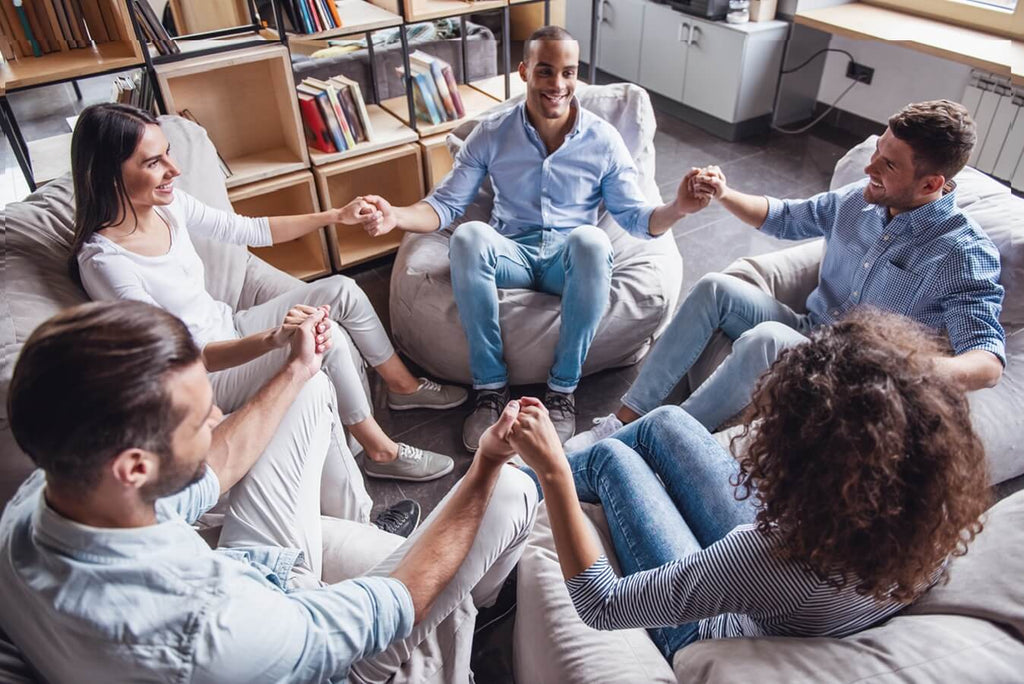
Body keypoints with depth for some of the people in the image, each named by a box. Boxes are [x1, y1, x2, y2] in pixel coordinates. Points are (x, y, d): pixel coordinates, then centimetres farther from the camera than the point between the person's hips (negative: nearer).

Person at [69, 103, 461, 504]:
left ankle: (405, 386, 14)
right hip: (206, 377, -8)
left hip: (229, 330, 8)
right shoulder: (104, 262, -27)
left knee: (341, 290, -5)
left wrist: (335, 215, 4)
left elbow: (247, 230, 7)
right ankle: (380, 451, -7)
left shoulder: (167, 204, -6)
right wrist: (271, 339, -45)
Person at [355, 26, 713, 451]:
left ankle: (563, 388, -21)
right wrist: (397, 216, -22)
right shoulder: (491, 134, 2)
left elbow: (635, 217, -1)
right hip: (511, 255, 1)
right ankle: (491, 386, -21)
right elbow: (446, 204, -1)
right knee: (468, 236, -34)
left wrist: (676, 209, -24)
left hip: (571, 261, 0)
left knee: (591, 240, -37)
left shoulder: (603, 139, 0)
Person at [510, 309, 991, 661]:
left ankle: (542, 480, 42)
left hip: (707, 633, -5)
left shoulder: (771, 557, -47)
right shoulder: (941, 514, -30)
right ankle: (544, 476, 39)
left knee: (612, 457, 6)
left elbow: (600, 605, -34)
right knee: (665, 422, 11)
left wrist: (553, 473, -31)